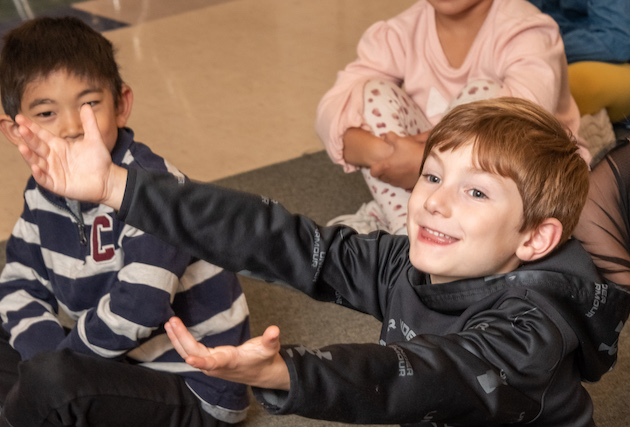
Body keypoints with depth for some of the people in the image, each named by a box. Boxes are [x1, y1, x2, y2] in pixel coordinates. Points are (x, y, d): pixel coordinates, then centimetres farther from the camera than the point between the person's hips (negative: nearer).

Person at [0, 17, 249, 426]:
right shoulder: (44, 192, 2)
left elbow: (137, 309, -31)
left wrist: (58, 360, -18)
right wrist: (48, 351, -13)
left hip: (193, 390, -8)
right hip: (118, 362, 8)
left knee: (49, 379, -30)